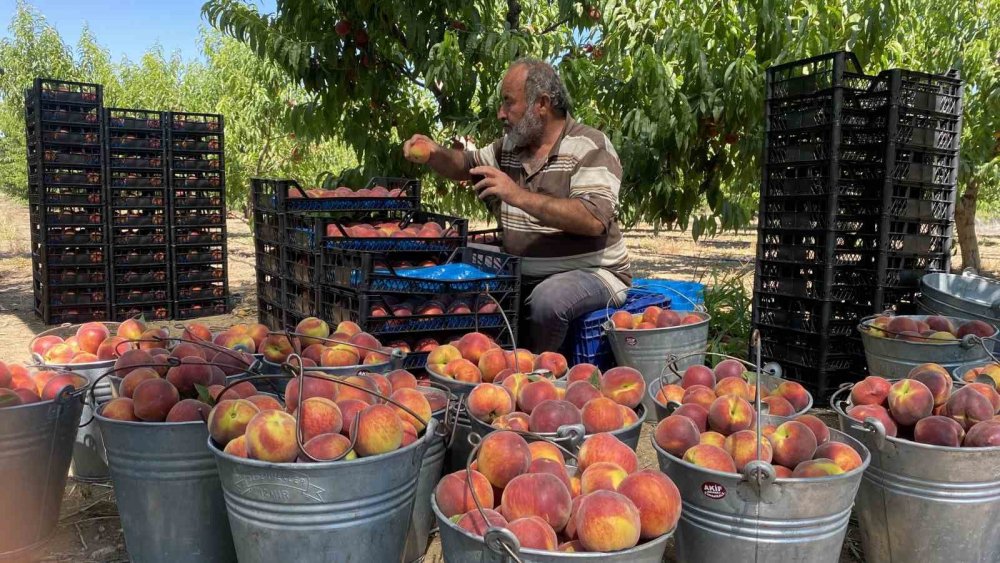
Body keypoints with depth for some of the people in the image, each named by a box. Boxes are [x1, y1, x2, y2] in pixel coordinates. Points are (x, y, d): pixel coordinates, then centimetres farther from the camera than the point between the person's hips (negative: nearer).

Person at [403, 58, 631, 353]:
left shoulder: (590, 147, -11)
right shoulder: (509, 146, 11)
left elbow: (594, 220, -26)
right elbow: (465, 165, 27)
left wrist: (520, 196, -30)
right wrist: (434, 153, 4)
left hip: (590, 273, -5)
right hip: (524, 276, 6)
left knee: (547, 299, -35)